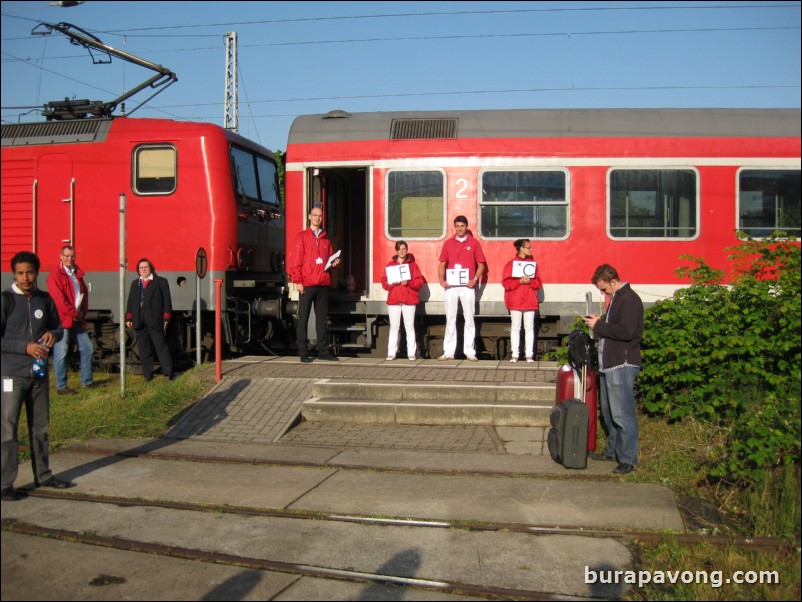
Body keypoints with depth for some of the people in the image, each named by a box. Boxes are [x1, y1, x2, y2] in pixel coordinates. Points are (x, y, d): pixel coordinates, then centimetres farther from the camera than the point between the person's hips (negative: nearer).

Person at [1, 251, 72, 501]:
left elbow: (57, 327, 18)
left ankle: (43, 475, 26)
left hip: (40, 373, 5)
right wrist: (26, 347, -19)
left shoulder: (45, 299, 6)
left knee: (40, 427, 14)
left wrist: (53, 334, -5)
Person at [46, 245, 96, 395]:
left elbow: (84, 292, 15)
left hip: (77, 319, 8)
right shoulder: (55, 275, -8)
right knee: (61, 352, -5)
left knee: (87, 347, 11)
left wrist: (82, 312, 2)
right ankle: (61, 386, 0)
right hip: (62, 319, -8)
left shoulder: (77, 273, 15)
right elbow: (58, 298, -15)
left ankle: (87, 381, 21)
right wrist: (73, 313, -13)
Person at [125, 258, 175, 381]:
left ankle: (169, 372, -1)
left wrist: (166, 319, -8)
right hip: (140, 323, 5)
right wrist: (129, 318, 11)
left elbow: (167, 300, -2)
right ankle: (148, 375, 11)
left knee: (161, 347, -5)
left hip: (155, 321, -5)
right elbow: (130, 302, 19)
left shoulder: (161, 282, 2)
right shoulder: (135, 284, 19)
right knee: (144, 350, 6)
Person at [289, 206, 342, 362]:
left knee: (322, 318, 8)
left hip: (323, 284, 5)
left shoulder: (326, 239, 16)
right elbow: (296, 260, -5)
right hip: (307, 284, -5)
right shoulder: (302, 236, 2)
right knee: (303, 318, -1)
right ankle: (303, 352, 2)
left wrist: (333, 263, 0)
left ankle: (323, 351, 13)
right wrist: (298, 281, -12)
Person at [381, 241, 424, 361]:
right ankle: (391, 353, 3)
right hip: (393, 299, 1)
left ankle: (411, 353, 1)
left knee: (409, 327, -1)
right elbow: (384, 282, 6)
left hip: (409, 299, -1)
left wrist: (408, 283, -15)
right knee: (394, 327, 1)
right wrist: (392, 283, -13)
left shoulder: (412, 265, 8)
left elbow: (419, 282, 1)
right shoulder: (390, 265, 11)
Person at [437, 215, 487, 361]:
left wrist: (475, 279, -11)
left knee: (469, 319, 1)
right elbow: (442, 264, 11)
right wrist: (442, 280, -4)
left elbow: (481, 264, 4)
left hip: (467, 286, -2)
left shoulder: (474, 243, 4)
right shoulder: (448, 243, 10)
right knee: (450, 319, 4)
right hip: (451, 286, 2)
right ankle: (448, 352, 8)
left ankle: (470, 352, 5)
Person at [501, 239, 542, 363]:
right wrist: (520, 281, -17)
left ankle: (529, 354, 5)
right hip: (515, 301, -2)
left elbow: (538, 283, 8)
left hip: (530, 301, 3)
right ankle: (514, 355, 5)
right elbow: (506, 283, -6)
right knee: (515, 327, 2)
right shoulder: (511, 263, -1)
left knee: (529, 328, 2)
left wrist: (530, 281, -12)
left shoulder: (533, 263, 9)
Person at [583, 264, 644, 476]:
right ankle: (612, 450, 28)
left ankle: (628, 459, 0)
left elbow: (626, 332, -23)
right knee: (609, 412, 17)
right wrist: (599, 323, 5)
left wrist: (599, 326, -14)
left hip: (622, 365, -10)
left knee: (622, 414, -7)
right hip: (608, 363, 10)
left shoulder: (630, 299, -14)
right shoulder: (615, 298, 17)